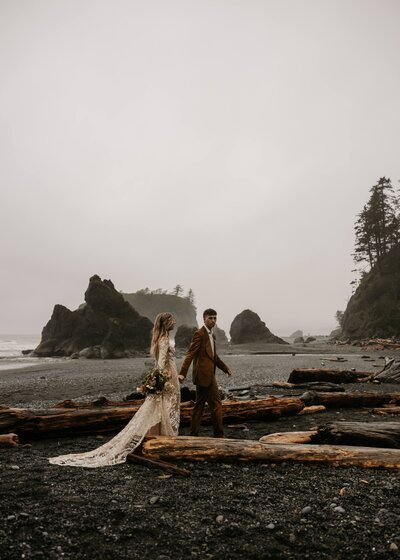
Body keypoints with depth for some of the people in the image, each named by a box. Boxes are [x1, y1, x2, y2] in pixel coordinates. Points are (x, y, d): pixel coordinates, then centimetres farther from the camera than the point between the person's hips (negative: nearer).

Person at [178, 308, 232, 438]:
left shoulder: (211, 335, 17)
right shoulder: (199, 334, -12)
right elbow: (190, 354, -19)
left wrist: (226, 368, 28)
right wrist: (182, 373, -26)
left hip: (208, 375, 10)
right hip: (204, 375, -10)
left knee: (199, 405, 13)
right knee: (216, 405, -3)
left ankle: (194, 433, 21)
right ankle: (218, 434, 7)